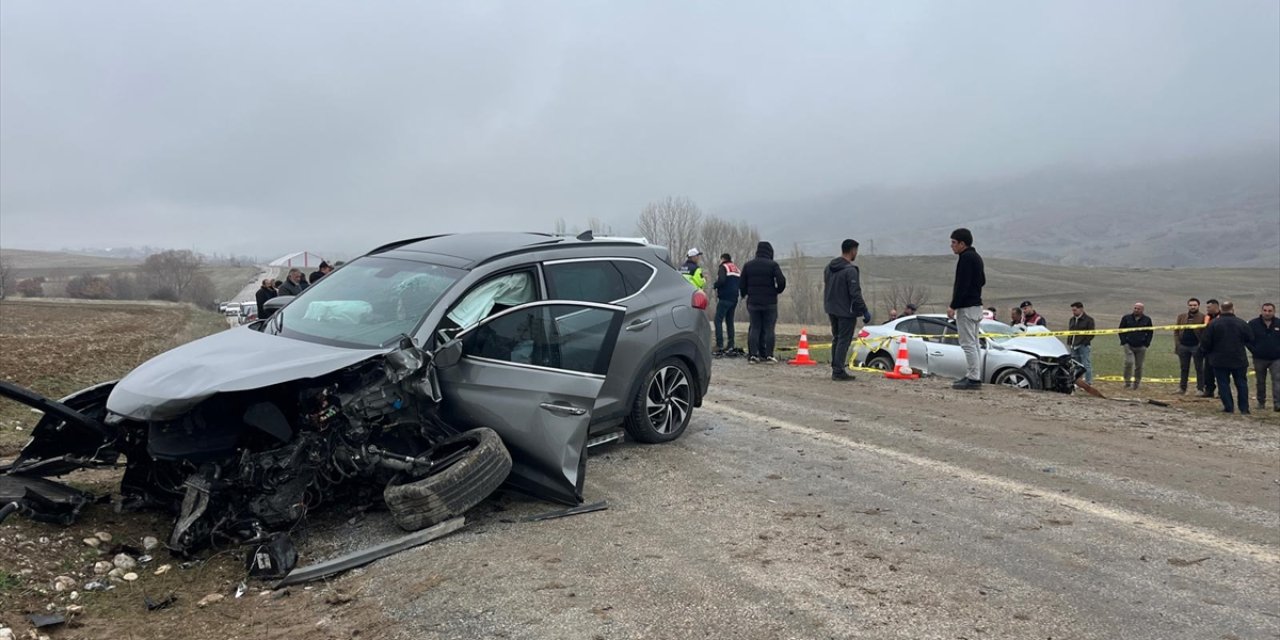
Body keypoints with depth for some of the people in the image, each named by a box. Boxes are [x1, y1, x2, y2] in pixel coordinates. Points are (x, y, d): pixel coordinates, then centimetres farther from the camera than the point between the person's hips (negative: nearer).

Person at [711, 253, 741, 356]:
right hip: (734, 299, 8)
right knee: (729, 321, 15)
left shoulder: (723, 267, -4)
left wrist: (714, 286, -4)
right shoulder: (736, 269, 18)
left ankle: (719, 346, -15)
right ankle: (731, 346, 13)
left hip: (725, 298, -8)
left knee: (718, 321, -6)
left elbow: (721, 280, -20)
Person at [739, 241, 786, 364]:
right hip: (769, 303, -3)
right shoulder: (773, 265, -5)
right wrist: (777, 291, 5)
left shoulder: (748, 265, 5)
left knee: (754, 328, 6)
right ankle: (769, 355, 2)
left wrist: (745, 294, 20)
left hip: (753, 302, 3)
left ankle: (753, 355, 1)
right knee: (769, 329, 3)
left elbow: (741, 283, 5)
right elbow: (781, 281, -13)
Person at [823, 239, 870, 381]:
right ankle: (838, 371, -2)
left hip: (831, 309, 8)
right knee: (844, 340, -2)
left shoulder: (829, 267, 8)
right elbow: (855, 294, -20)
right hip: (846, 311, -8)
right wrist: (865, 311, -14)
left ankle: (835, 368, 23)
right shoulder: (850, 270, -18)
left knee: (836, 339, 18)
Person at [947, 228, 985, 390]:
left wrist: (953, 306, -19)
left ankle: (974, 379, -8)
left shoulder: (966, 258, -15)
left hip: (966, 306, -11)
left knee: (968, 344, -8)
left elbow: (962, 285, -21)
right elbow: (982, 281, 23)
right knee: (972, 344, 14)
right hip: (976, 305, 11)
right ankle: (972, 376, 19)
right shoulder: (976, 257, 17)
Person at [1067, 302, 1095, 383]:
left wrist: (1084, 343, -15)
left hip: (1084, 346, -7)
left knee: (1086, 365, -5)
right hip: (1073, 346, 7)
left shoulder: (1088, 319, -4)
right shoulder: (1072, 320, 17)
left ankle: (1088, 383, -2)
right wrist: (1069, 342, 10)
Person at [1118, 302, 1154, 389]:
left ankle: (1136, 384, 16)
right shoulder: (1126, 318, 5)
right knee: (1129, 362, -16)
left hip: (1141, 347, 1)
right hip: (1129, 345, -1)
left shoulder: (1147, 320, 7)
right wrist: (1124, 341, -3)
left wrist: (1146, 343, 0)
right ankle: (1127, 382, -8)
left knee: (1139, 366, 6)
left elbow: (1150, 332, 11)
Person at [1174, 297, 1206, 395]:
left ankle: (1200, 389, 8)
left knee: (1199, 368, 3)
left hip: (1197, 346, -3)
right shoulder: (1181, 316, 9)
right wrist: (1177, 344, 1)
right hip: (1183, 346, 4)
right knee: (1184, 368, 10)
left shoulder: (1203, 317, -2)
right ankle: (1182, 388, 16)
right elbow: (1176, 330, 9)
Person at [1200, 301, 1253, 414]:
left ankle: (1229, 407, 2)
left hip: (1220, 361, -2)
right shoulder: (1242, 323, -3)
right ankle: (1244, 408, 13)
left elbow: (1205, 342, -8)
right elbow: (1251, 340, 4)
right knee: (1241, 383, 12)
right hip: (1239, 360, 2)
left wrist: (1207, 353, 10)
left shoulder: (1213, 324, -10)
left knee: (1223, 383, 4)